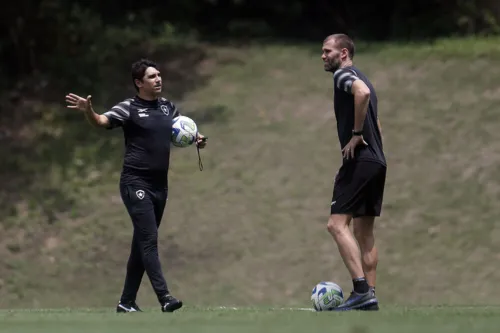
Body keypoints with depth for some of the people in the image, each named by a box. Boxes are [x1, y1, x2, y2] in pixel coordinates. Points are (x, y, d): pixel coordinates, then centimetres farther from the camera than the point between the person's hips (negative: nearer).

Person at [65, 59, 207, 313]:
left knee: (142, 244, 10)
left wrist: (196, 139, 6)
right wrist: (88, 111, -45)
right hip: (136, 183, -7)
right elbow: (103, 121, -24)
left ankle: (127, 302, 17)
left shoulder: (168, 107, 11)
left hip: (160, 184, 7)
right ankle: (164, 296, -20)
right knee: (149, 240, -14)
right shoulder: (129, 108, -8)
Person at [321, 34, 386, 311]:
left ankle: (361, 290, -22)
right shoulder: (360, 78, 24)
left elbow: (362, 92, -29)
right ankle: (369, 297, 8)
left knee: (337, 224, -13)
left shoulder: (344, 74, -6)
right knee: (363, 231, 11)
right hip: (377, 161, 10)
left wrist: (356, 134, -21)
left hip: (360, 160, -10)